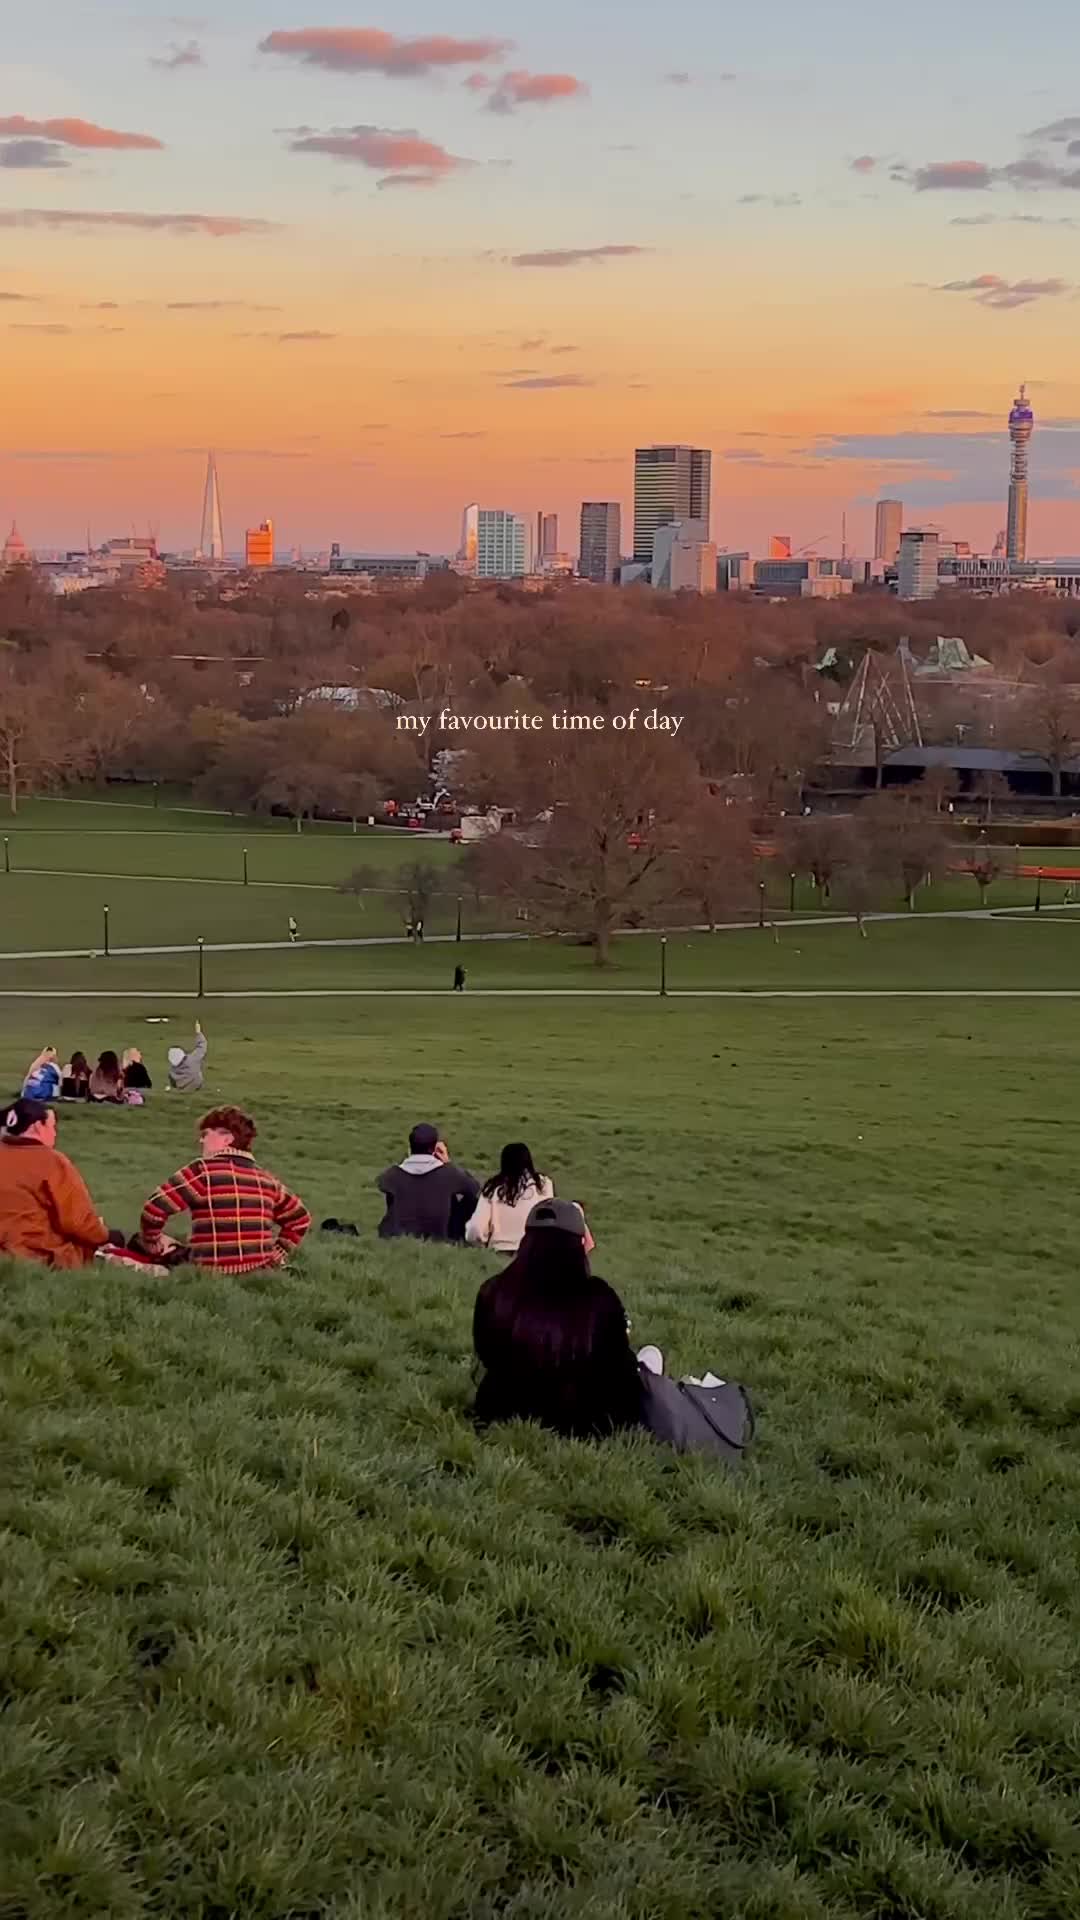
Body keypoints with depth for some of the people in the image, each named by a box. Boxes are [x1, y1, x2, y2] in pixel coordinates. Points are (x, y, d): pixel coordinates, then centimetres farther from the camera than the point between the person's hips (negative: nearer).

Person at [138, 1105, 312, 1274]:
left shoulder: (203, 1171, -5)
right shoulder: (267, 1180, 11)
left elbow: (155, 1207, -9)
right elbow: (300, 1219, 21)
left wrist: (152, 1244, 7)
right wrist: (277, 1255, 23)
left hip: (214, 1274, -6)